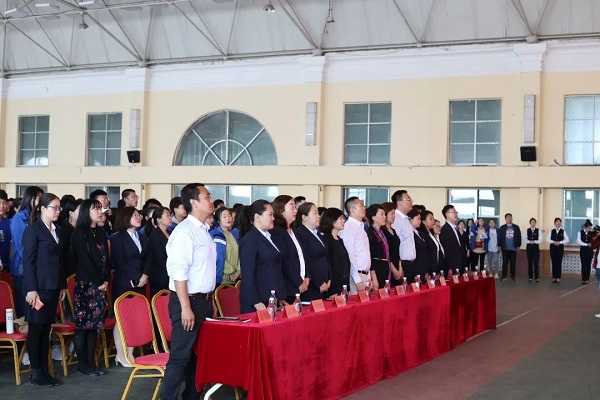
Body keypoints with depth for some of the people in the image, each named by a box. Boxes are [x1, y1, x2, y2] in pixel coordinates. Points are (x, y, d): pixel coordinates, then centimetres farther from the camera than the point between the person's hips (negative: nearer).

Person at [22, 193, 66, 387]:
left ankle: (44, 371, 15)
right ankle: (35, 373, 7)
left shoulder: (57, 231, 13)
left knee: (46, 329, 10)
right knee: (36, 329, 0)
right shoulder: (33, 230, -7)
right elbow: (28, 261, -11)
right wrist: (31, 289, -16)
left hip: (53, 287, 6)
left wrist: (63, 285, 12)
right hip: (39, 287, -6)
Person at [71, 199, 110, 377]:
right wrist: (98, 282, -11)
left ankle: (91, 362, 11)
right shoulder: (79, 233, -7)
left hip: (99, 285, 7)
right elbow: (84, 260, -12)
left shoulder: (100, 233, 14)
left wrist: (106, 280, 0)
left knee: (94, 324, 7)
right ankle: (82, 363, 4)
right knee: (82, 324, -2)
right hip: (85, 284, -7)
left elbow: (106, 259, 12)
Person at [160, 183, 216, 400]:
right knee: (180, 356, -5)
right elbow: (178, 272, -21)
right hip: (188, 301, -9)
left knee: (198, 354, 15)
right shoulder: (184, 231, -16)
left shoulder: (204, 230, 12)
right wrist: (186, 307, -23)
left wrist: (208, 300, 15)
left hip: (204, 300, 9)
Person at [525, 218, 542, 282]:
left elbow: (540, 240, -4)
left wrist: (534, 241, -17)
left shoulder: (538, 231, 0)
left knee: (536, 262, -3)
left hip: (536, 247, -1)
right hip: (529, 247, 1)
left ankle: (537, 277, 1)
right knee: (529, 262, 4)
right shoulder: (527, 230, 4)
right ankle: (530, 277, 11)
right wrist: (529, 241, -16)